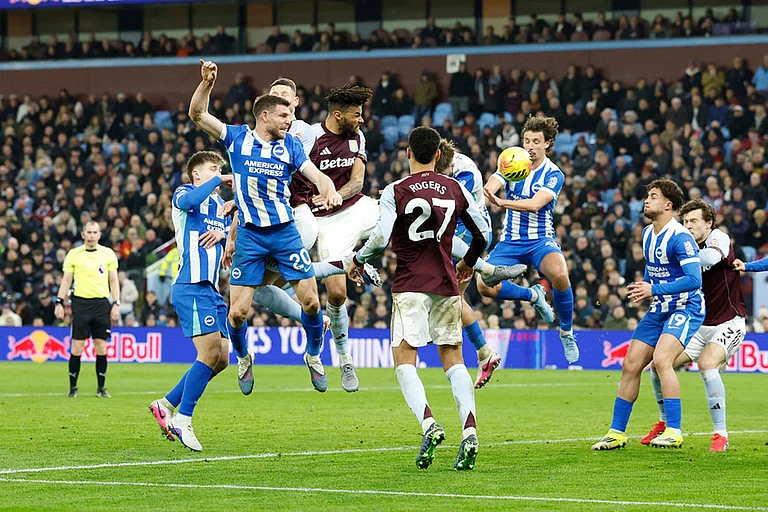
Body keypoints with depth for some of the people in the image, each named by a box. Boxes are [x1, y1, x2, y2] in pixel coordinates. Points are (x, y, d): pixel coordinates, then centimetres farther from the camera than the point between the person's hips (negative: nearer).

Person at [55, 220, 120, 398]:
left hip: (102, 303, 1)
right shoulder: (73, 254, 5)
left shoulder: (108, 254, 8)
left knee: (101, 348, 0)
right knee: (77, 348, -3)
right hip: (80, 302, -1)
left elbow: (114, 281, 10)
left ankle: (101, 387, 8)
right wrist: (59, 303, -2)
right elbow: (66, 280, 7)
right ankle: (73, 387, 5)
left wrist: (116, 304, 2)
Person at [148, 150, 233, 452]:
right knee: (211, 352, -17)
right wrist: (219, 181, -15)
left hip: (212, 290, 9)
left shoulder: (220, 204, 25)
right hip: (191, 288, -9)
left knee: (221, 359, 5)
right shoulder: (184, 193, 2)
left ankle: (167, 405, 16)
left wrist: (223, 233, -4)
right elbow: (188, 201, -24)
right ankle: (183, 420, -10)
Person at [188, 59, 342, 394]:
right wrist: (207, 82, -18)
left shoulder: (291, 146, 6)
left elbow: (316, 175, -4)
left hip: (285, 232, 1)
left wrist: (330, 191, -26)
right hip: (249, 236, -1)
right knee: (237, 312, -5)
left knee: (310, 301, -5)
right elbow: (197, 114, -2)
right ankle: (243, 358, 26)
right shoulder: (238, 138, 1)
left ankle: (313, 356, 21)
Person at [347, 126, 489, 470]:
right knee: (453, 359, 9)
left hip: (410, 285, -4)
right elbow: (482, 233, 13)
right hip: (446, 284, 4)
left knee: (404, 361, -1)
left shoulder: (395, 191, -4)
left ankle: (428, 424, -24)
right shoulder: (455, 189, 7)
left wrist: (358, 260, 5)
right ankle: (469, 431, -8)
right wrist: (468, 263, 32)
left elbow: (381, 239, -14)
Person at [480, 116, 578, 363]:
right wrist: (483, 194, -41)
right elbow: (488, 189, -14)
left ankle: (567, 333, -10)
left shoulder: (554, 175, -9)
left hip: (540, 240, -4)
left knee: (559, 274, -35)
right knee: (485, 286, -18)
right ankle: (533, 295, 15)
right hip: (510, 241, 4)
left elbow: (535, 204, -25)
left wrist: (501, 202, -41)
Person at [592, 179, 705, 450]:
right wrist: (642, 288, 8)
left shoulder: (680, 237, -18)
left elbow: (694, 280, -25)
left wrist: (654, 289, -25)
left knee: (661, 359, -27)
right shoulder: (647, 234, 10)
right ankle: (617, 432, 11)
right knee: (630, 365, 3)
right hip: (658, 310, 9)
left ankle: (674, 432, -23)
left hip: (685, 308, -9)